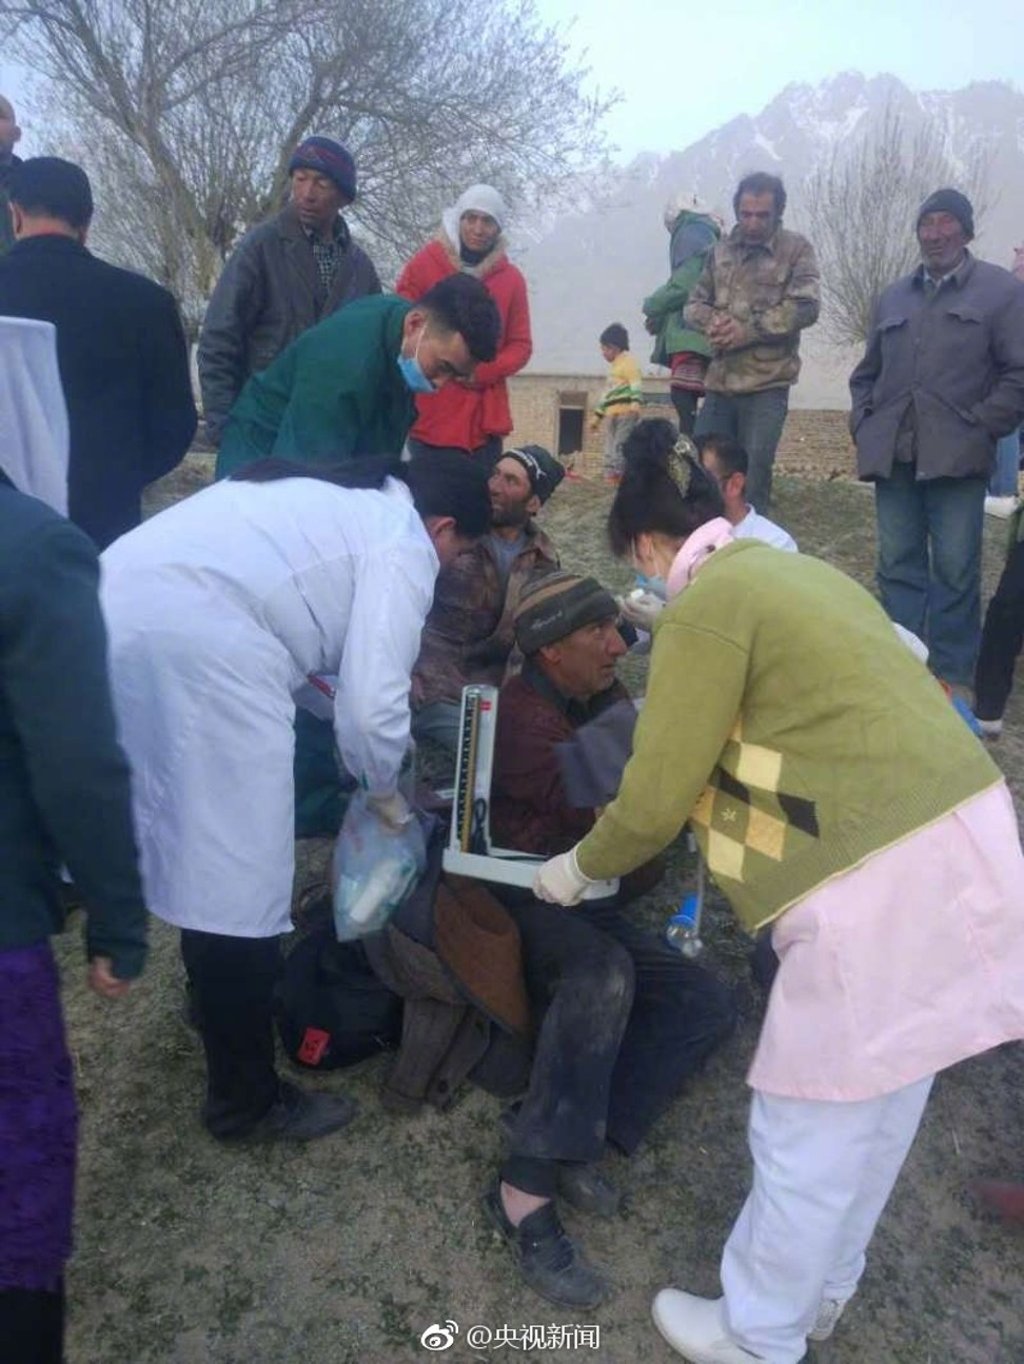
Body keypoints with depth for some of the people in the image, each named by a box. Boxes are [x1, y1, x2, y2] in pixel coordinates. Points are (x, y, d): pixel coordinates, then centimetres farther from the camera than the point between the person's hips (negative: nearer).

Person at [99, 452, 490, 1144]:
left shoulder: (329, 495, 28)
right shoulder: (402, 545, 3)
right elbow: (371, 704, -7)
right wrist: (386, 791, 12)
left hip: (116, 605, 10)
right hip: (196, 646, -10)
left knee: (202, 846, 27)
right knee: (239, 882, 3)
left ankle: (212, 997, 48)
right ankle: (247, 1101, 20)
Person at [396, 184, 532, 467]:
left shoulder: (511, 278, 9)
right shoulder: (423, 265, 2)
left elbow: (521, 345, 9)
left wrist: (483, 372, -9)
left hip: (486, 418, 2)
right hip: (430, 415, -2)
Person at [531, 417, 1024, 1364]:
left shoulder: (706, 605, -10)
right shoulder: (795, 571, 16)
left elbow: (655, 799, -8)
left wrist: (579, 868, 10)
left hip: (883, 885, -9)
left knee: (808, 1134, 11)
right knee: (880, 1110, 25)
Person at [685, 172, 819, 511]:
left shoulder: (797, 249, 1)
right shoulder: (721, 250, 14)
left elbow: (805, 307, -10)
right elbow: (694, 303, 15)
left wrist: (748, 330, -16)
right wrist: (711, 321, -8)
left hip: (766, 385, -4)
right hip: (720, 382, 5)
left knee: (752, 477, -3)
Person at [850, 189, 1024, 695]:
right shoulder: (894, 296, 18)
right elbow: (867, 372, 24)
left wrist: (981, 429, -10)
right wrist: (863, 422, 9)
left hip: (955, 456, -4)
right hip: (893, 454, 4)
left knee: (955, 568, 0)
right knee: (898, 564, 7)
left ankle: (954, 673, 10)